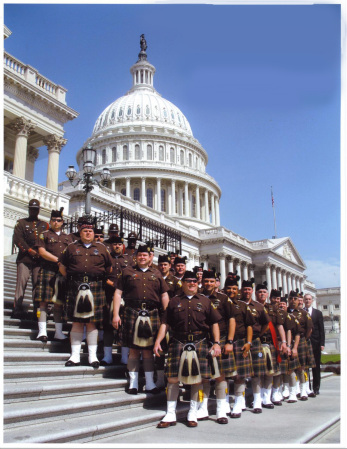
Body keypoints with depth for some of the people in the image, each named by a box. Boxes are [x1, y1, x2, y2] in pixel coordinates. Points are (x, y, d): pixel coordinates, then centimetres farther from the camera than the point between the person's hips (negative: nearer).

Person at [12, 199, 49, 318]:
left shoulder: (44, 225, 18)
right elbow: (17, 238, -1)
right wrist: (29, 250, -12)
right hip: (24, 258, -1)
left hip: (39, 259, 2)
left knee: (38, 284, -1)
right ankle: (17, 309, -3)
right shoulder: (21, 223, 12)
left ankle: (37, 310, 3)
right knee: (21, 282, -7)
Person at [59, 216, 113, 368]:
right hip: (75, 288, 0)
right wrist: (71, 278, 9)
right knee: (76, 322, 3)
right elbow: (62, 267, 15)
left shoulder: (101, 248, 12)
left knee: (92, 322, 2)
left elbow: (109, 268, 18)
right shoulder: (71, 247, 11)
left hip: (95, 288, 0)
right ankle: (75, 356, 9)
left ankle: (92, 356, 9)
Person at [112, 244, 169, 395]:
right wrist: (116, 314, -4)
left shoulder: (156, 274, 16)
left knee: (148, 350, 6)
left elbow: (164, 295, 14)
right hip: (132, 314, -1)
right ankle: (133, 383, 13)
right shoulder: (127, 271, 10)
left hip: (152, 315, 2)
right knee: (133, 350, 3)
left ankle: (150, 383, 14)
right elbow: (118, 293, 5)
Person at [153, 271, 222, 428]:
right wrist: (158, 341, -2)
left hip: (200, 343, 1)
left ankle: (192, 414, 19)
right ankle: (170, 415, 10)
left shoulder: (205, 301, 12)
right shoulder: (174, 301, 11)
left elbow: (214, 323, 10)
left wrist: (217, 343, -1)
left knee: (197, 379, 4)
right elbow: (165, 323, 8)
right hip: (178, 343, 0)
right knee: (172, 378, -2)